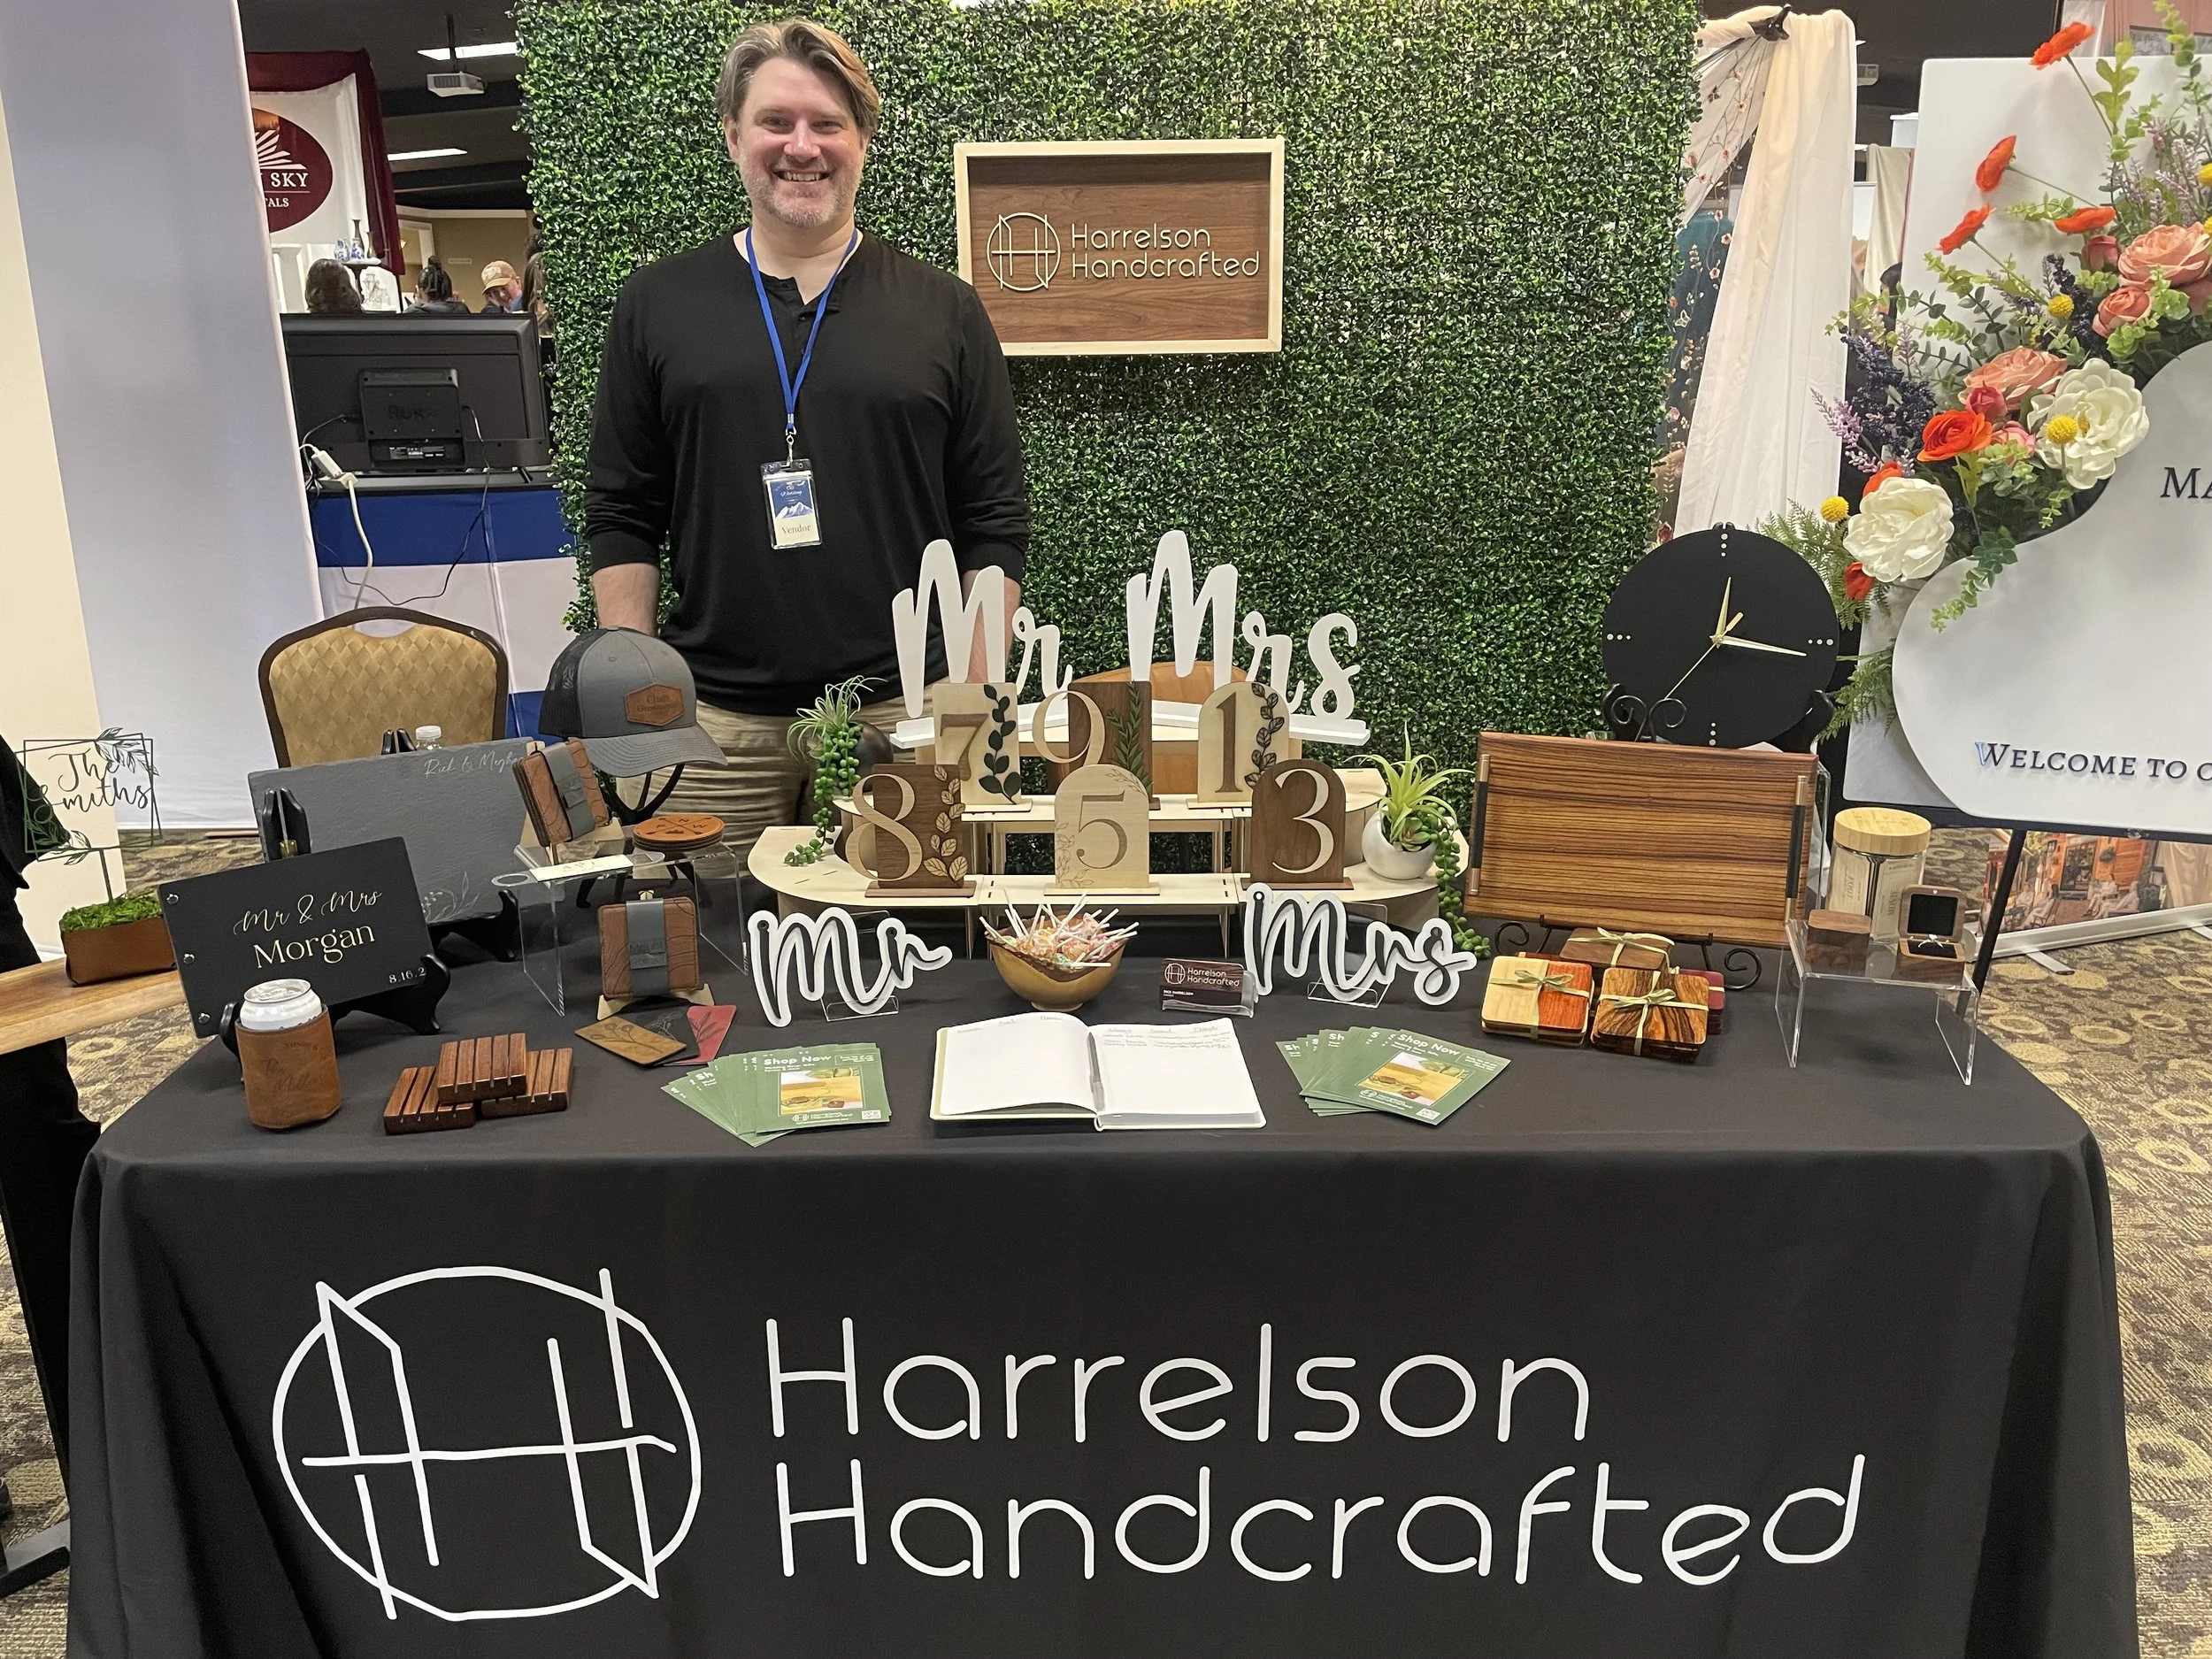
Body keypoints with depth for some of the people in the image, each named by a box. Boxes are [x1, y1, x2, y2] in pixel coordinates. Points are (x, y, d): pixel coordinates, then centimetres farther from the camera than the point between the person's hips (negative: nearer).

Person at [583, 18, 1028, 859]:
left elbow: (994, 522, 5)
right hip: (710, 718, 1)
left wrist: (979, 698, -1)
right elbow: (621, 516, 8)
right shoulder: (657, 304, 9)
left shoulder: (943, 309, 6)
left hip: (903, 711, 0)